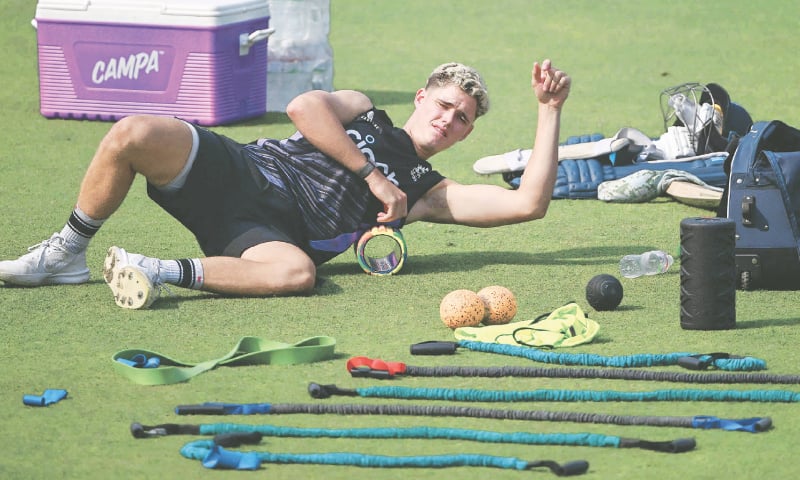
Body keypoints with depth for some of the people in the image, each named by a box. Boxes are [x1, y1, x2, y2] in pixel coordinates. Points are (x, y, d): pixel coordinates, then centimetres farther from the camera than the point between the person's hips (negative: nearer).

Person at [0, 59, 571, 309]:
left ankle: (167, 272, -29)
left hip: (266, 232, 0)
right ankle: (68, 254, -9)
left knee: (297, 273, -40)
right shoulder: (362, 112, 20)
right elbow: (304, 107, -3)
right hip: (233, 170, 0)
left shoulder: (429, 192, 19)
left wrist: (550, 111, 5)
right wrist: (371, 175, -5)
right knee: (136, 134, -29)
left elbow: (528, 202, 8)